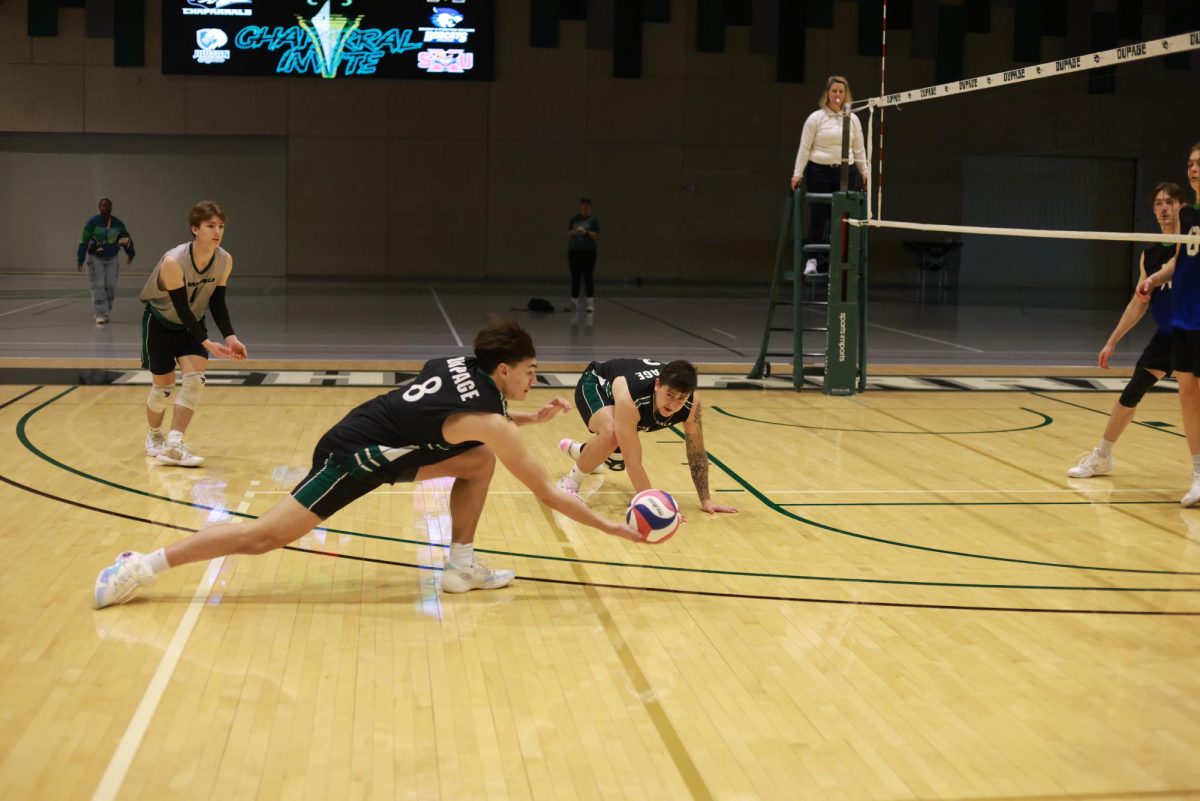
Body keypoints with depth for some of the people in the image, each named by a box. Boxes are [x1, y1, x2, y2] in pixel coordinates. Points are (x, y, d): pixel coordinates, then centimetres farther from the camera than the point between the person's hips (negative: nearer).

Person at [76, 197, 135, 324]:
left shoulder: (118, 223, -2)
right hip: (95, 258, -3)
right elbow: (84, 241, -11)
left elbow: (127, 238, 13)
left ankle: (106, 312, 12)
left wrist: (131, 254, 22)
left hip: (112, 258, 3)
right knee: (98, 286, -9)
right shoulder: (92, 222, -12)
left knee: (111, 286, -2)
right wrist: (80, 260, -14)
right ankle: (100, 315, -7)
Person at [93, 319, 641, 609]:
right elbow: (547, 494, -12)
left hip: (380, 445, 9)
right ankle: (145, 565, -3)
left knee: (480, 460, 7)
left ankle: (462, 566, 10)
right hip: (350, 459, -9)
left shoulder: (460, 365, 4)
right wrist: (611, 527, -4)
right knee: (266, 536, -7)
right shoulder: (490, 423, -19)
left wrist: (533, 417, 18)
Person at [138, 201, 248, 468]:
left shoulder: (225, 260, -16)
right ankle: (154, 437, 31)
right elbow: (182, 309, -31)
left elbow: (217, 303, -6)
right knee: (163, 386, 3)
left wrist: (230, 337, -19)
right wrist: (207, 343, -38)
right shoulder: (173, 262, -32)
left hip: (192, 323, 4)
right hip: (161, 322, -4)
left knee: (195, 379, -15)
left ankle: (173, 444, -14)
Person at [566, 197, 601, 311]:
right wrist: (573, 232, -13)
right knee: (575, 277, 5)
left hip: (588, 251, -3)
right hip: (574, 250, 3)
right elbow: (568, 233, 8)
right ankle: (574, 302, 9)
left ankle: (591, 302, -8)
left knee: (588, 276, -7)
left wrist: (586, 232, -19)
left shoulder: (594, 219, 0)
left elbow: (597, 236, -4)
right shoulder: (574, 219, 9)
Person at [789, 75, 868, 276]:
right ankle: (812, 259, 4)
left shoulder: (853, 119, 10)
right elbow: (804, 148, -2)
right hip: (819, 171, -3)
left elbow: (859, 149, 14)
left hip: (845, 172, 3)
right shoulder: (816, 118, -1)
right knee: (818, 216, -2)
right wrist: (798, 173, -7)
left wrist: (865, 172, 11)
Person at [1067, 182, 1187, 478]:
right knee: (1131, 392, 4)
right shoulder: (1150, 254, 7)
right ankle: (1101, 457, 17)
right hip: (1165, 338, 5)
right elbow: (1139, 303, 13)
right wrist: (1112, 341, 12)